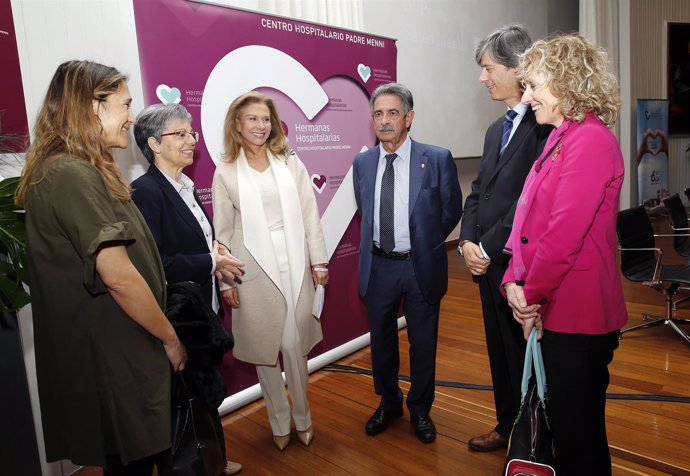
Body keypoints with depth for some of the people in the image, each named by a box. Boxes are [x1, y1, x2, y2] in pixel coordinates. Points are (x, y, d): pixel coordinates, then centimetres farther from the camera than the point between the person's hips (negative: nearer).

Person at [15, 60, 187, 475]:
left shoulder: (82, 172, 12)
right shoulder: (72, 175, -20)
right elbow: (117, 275, -25)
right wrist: (170, 337, -13)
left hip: (115, 351, 9)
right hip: (111, 358, -9)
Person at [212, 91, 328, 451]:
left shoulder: (291, 163, 4)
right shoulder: (226, 172, 1)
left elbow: (309, 215, 4)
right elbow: (223, 230, 1)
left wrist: (318, 260, 1)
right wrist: (225, 279, -1)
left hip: (294, 266, 1)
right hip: (253, 271, 0)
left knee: (294, 345, 7)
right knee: (265, 349, 11)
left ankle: (302, 418, 30)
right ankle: (279, 424, 30)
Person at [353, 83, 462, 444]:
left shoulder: (437, 159, -10)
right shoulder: (362, 163, 1)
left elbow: (452, 210, 2)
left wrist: (425, 242, 5)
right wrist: (376, 243, 7)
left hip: (421, 266, -3)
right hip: (379, 266, 3)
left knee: (423, 343, 13)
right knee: (381, 341, 17)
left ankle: (420, 410, 36)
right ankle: (388, 403, 41)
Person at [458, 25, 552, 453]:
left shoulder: (544, 125, -14)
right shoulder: (497, 129, 15)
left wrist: (488, 248, -15)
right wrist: (468, 242, -1)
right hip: (488, 262, 8)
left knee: (525, 354, 8)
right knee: (500, 352, 19)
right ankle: (508, 427, 39)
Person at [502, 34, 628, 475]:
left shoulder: (592, 141, -16)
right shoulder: (560, 137, 12)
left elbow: (566, 232, -22)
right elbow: (528, 215, 9)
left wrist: (532, 294, -12)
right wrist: (516, 282, -1)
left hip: (578, 312, -8)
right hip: (551, 308, 9)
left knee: (579, 427, 9)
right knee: (561, 418, 23)